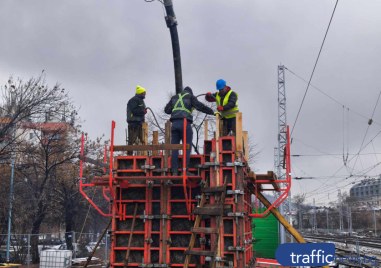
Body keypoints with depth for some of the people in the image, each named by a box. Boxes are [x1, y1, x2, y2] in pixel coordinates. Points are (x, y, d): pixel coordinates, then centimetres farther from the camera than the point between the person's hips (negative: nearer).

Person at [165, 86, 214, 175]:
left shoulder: (174, 98, 24)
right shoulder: (190, 96, 12)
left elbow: (166, 110, 24)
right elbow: (200, 106, 4)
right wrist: (212, 112, 9)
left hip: (174, 123, 4)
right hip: (185, 123, -4)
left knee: (174, 148, 3)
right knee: (187, 147, -3)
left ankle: (174, 171, -1)